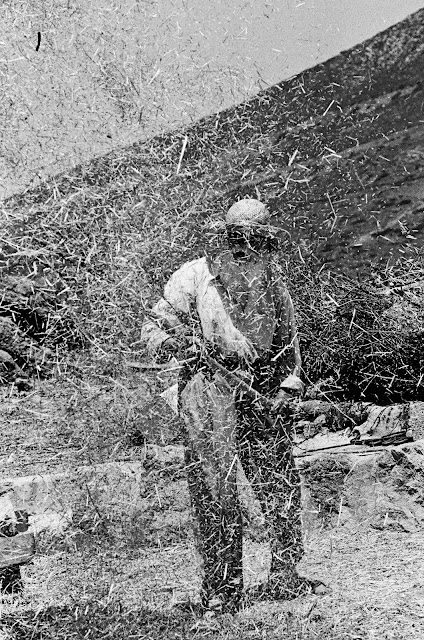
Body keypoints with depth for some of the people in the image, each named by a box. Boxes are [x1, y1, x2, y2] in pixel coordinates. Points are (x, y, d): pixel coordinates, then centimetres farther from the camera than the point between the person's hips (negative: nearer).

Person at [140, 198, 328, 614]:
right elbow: (152, 329, 2)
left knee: (283, 488, 6)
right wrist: (181, 339, -19)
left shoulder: (274, 283, 10)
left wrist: (288, 387, 3)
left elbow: (288, 343, 18)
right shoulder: (196, 276, -2)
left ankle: (284, 578, 23)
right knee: (216, 494, -6)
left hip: (262, 395, 4)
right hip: (209, 390, -4)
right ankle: (221, 590, 6)